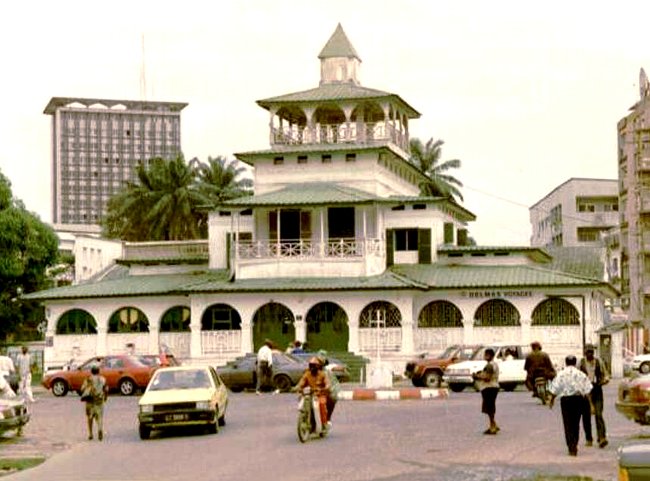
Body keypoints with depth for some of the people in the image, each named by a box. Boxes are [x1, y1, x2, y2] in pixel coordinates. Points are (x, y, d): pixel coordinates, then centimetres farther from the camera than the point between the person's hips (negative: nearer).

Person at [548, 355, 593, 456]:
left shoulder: (561, 374, -3)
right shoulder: (581, 374, 0)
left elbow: (555, 389, -1)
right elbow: (587, 390, -1)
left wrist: (552, 400, 14)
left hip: (566, 399, -2)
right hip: (579, 399, 2)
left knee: (568, 424, 1)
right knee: (576, 423, 14)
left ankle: (572, 448, -7)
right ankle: (574, 446, 18)